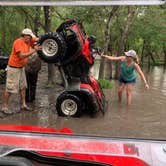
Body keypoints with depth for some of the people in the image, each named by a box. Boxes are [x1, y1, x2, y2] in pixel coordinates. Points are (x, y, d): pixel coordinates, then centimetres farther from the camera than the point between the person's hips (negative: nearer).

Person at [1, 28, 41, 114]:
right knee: (9, 88, -5)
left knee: (23, 87, 13)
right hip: (13, 68, -9)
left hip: (21, 67, 9)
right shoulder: (18, 42, -20)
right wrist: (33, 50, -28)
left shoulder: (28, 41, 4)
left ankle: (23, 105, 23)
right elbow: (21, 56, -29)